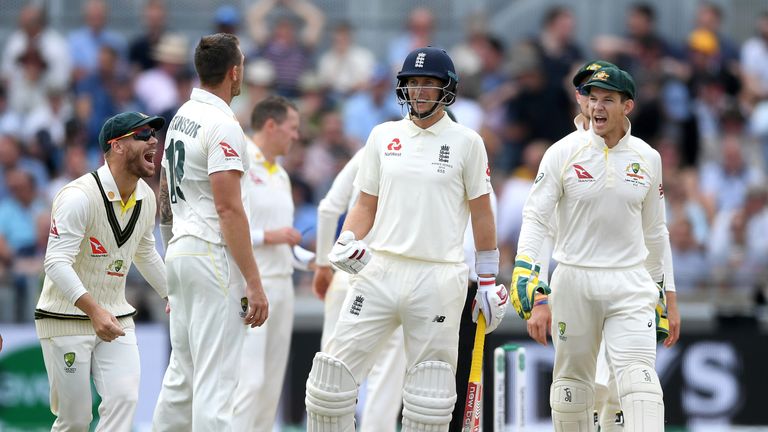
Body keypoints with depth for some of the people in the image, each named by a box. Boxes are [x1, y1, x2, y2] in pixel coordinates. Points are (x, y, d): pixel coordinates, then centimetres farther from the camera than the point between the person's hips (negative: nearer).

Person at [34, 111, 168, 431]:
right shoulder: (79, 196, -20)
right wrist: (93, 310, -39)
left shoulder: (146, 197, 5)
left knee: (124, 398, -15)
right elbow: (57, 263, -28)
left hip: (116, 317, 6)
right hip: (66, 318, -6)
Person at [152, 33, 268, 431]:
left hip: (180, 250, 9)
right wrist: (254, 283, -19)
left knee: (181, 375, 13)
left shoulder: (180, 118, 14)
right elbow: (229, 209, -20)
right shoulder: (223, 125, -14)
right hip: (213, 254, -9)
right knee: (215, 380, -10)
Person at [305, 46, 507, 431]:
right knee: (334, 371, -5)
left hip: (439, 280, -3)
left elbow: (481, 214, 6)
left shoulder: (466, 142, 2)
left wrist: (488, 281, 5)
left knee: (429, 397, -1)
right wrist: (346, 241, -5)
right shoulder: (383, 136, 11)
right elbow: (366, 205, 15)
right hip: (379, 271, 3)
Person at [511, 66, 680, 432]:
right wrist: (532, 296, -18)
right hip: (574, 282, -1)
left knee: (640, 380, -15)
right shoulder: (564, 153, -4)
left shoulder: (648, 159, 6)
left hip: (630, 282, 1)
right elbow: (535, 219, -8)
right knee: (571, 382, 8)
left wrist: (668, 298, 18)